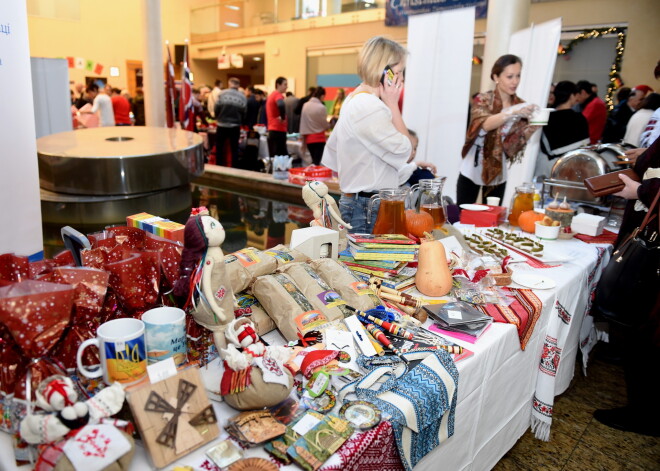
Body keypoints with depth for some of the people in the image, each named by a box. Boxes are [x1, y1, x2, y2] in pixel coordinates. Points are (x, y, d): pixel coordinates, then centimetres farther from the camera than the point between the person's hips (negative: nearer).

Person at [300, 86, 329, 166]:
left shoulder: (305, 105, 3)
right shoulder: (321, 107, -14)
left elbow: (303, 122, 7)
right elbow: (325, 125, -5)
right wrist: (329, 123, 15)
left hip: (308, 138, 6)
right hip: (319, 138, -6)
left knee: (313, 161, 17)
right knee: (317, 162, -5)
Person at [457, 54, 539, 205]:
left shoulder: (521, 105, 2)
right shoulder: (483, 100, -8)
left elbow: (515, 144, -3)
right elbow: (486, 124, -28)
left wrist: (531, 128, -20)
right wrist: (513, 112, -41)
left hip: (498, 174, 3)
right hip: (472, 172, -3)